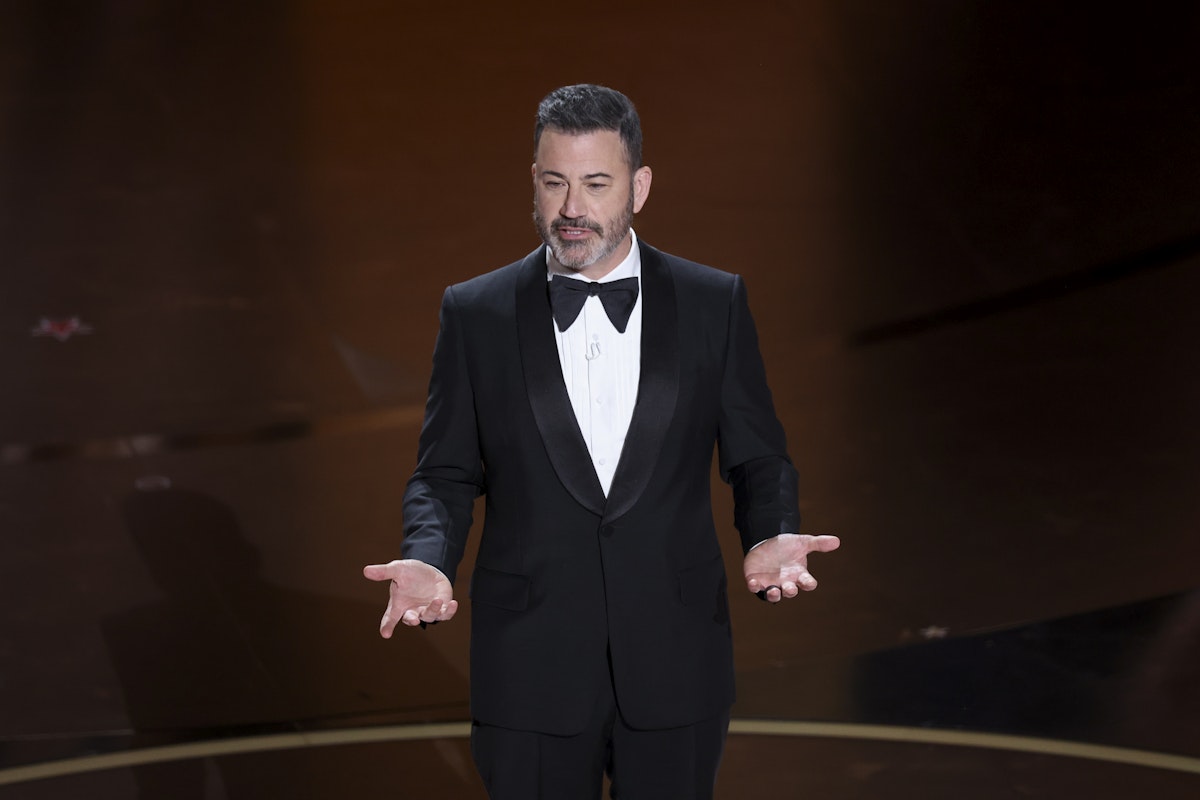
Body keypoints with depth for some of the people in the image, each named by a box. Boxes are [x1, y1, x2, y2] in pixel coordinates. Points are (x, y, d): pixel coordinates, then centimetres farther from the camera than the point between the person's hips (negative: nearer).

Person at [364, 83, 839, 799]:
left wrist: (771, 536, -13)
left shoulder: (715, 303, 2)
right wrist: (429, 558, -14)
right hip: (531, 677, 0)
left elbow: (757, 458, 7)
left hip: (674, 673, 0)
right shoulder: (475, 313, 2)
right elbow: (446, 472, 6)